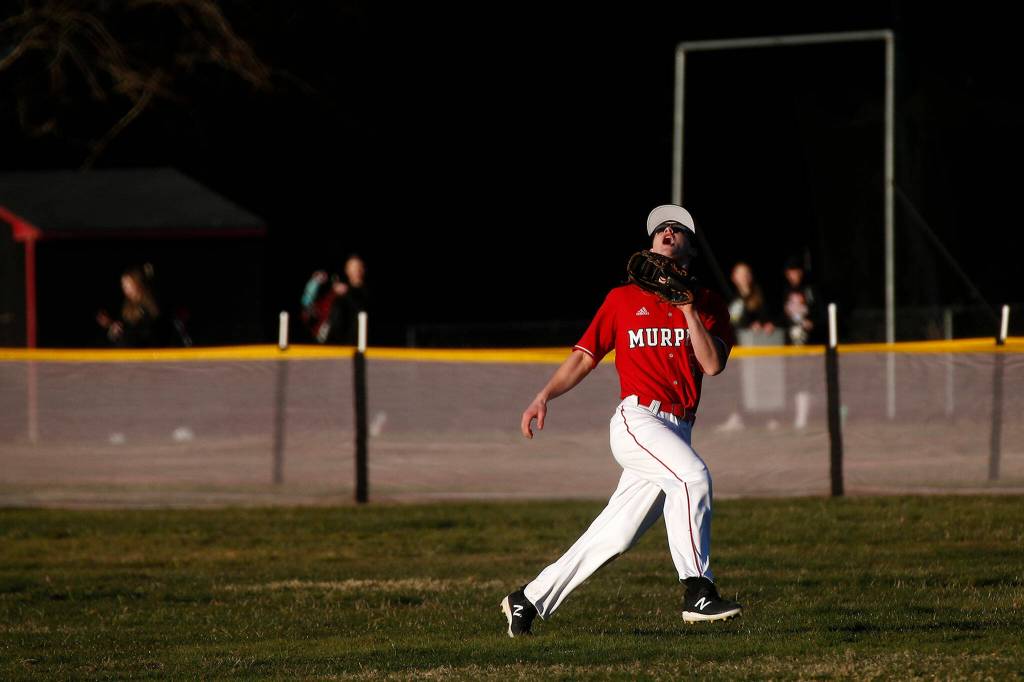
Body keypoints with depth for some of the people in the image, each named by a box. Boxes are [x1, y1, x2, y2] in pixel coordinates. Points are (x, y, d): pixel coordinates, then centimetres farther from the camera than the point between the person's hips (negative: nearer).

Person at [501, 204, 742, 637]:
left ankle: (528, 602, 13)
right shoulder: (623, 300, 12)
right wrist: (545, 396, 0)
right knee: (692, 475, -31)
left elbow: (713, 365, 1)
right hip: (637, 418, -3)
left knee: (613, 537, 0)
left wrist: (688, 310, -7)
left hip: (677, 431, 3)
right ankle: (697, 593, -31)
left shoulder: (708, 304, 15)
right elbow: (585, 356, 12)